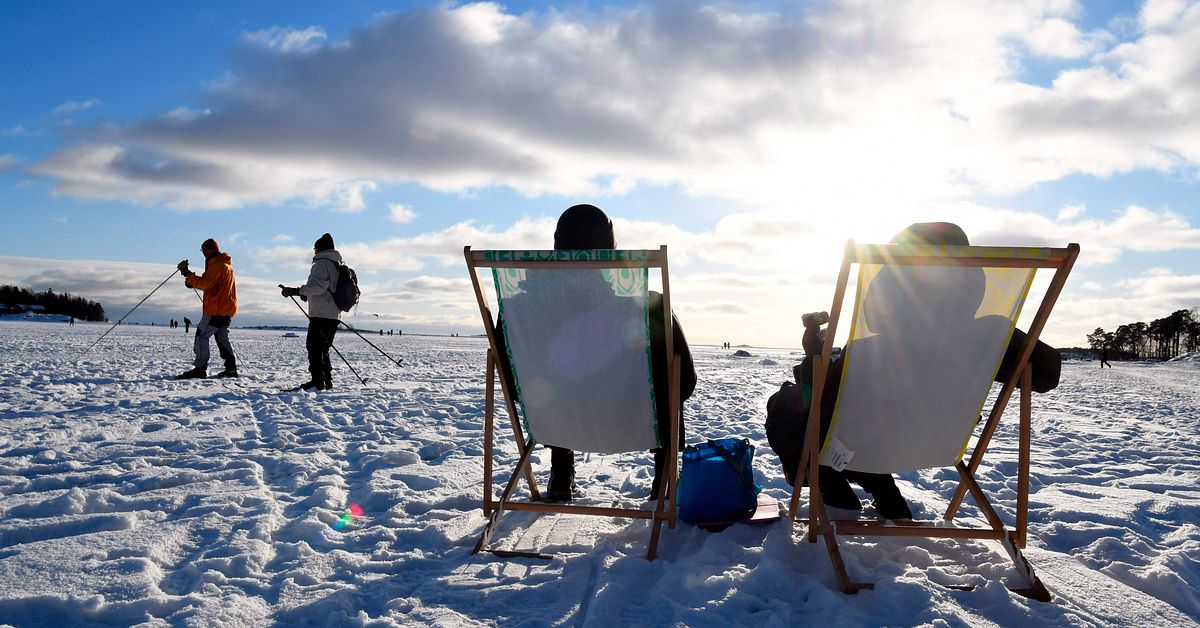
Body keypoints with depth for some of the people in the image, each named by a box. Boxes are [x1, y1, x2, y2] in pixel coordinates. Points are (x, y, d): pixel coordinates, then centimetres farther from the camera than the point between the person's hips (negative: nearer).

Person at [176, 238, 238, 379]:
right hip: (226, 309, 10)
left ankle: (200, 369, -13)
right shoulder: (226, 264, 20)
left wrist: (188, 274, -16)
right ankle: (231, 368, 13)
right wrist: (192, 282, 9)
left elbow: (205, 283, -19)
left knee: (201, 336, -8)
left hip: (216, 309, -10)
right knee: (222, 338, 15)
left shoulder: (217, 264, -12)